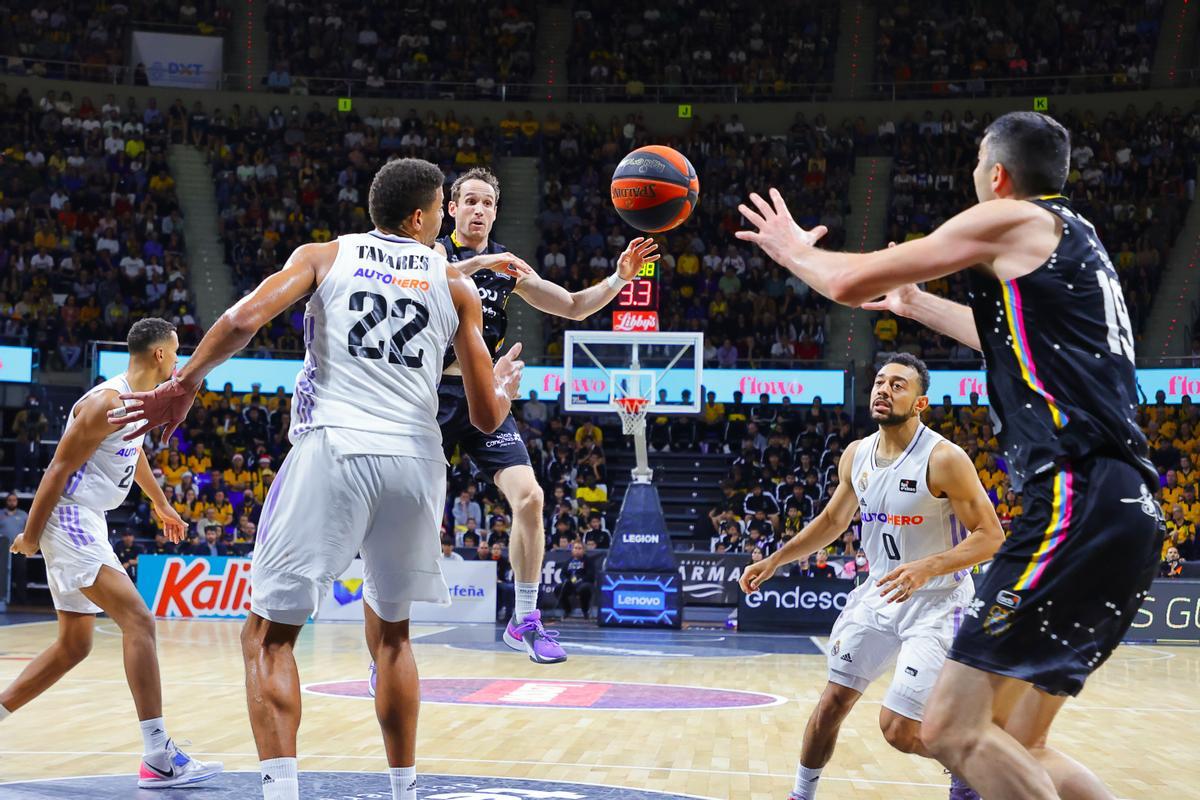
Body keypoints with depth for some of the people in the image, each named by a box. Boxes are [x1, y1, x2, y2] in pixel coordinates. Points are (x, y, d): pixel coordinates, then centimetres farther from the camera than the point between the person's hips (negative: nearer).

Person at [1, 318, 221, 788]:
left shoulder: (140, 400, 12)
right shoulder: (107, 402, -18)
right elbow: (59, 469, -18)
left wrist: (161, 504, 43)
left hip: (87, 523, 11)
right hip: (68, 520, -11)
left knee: (73, 646, 16)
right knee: (138, 620, -19)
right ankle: (158, 759, -24)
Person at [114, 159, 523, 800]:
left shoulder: (324, 255, 12)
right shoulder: (454, 283, 16)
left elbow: (244, 320, -7)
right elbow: (486, 416, 14)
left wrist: (183, 385, 7)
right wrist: (508, 384, 37)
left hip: (334, 452, -3)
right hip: (416, 460, 3)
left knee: (267, 637, 4)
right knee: (390, 635, 23)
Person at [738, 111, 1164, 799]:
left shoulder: (1013, 221, 0)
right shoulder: (1076, 240, 25)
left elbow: (849, 283, 1)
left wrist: (793, 249, 21)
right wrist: (918, 304, 56)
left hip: (1077, 503, -10)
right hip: (1130, 509, 10)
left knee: (955, 731, -13)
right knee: (1018, 745, 15)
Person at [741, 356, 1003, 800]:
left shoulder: (944, 459, -20)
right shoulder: (856, 455, 1)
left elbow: (990, 535, -20)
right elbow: (832, 520, 18)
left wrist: (927, 568, -33)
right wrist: (775, 560, 12)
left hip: (936, 601, -6)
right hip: (879, 593, 6)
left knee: (899, 729, -11)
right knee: (833, 700, 7)